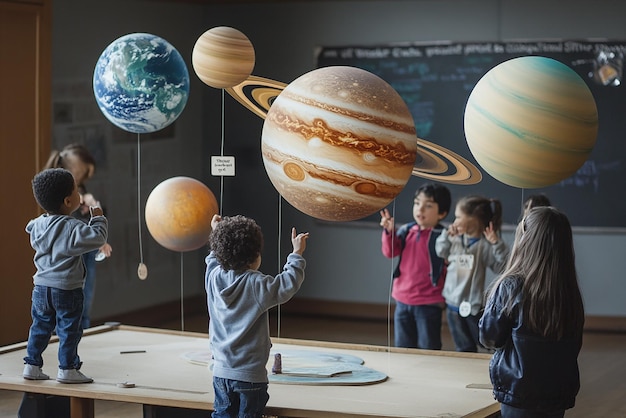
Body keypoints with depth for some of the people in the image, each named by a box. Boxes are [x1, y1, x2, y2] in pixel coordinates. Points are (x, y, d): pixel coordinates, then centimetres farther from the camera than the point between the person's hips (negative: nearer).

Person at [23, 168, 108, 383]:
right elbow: (97, 238, -25)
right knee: (69, 329, 3)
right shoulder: (72, 227, -19)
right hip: (66, 288, -7)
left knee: (40, 326, 15)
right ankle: (67, 369, 7)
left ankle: (32, 365, 19)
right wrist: (98, 219, -8)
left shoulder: (38, 225, 4)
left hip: (41, 286, 7)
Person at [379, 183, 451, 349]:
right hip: (403, 300, 5)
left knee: (428, 348, 5)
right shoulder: (406, 231, 3)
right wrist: (389, 231, -13)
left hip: (429, 303, -5)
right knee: (402, 347, 15)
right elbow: (390, 252, 0)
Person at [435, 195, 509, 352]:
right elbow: (440, 252, 19)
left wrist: (497, 244, -32)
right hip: (454, 303, 6)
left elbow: (502, 266, -23)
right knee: (464, 349, 18)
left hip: (475, 306, -6)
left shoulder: (485, 244, -17)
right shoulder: (456, 239, 0)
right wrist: (446, 235, 3)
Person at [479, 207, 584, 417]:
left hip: (519, 394, -4)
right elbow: (574, 346, 8)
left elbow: (489, 337, -4)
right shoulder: (571, 292, -2)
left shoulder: (510, 287, -15)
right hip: (560, 395, 5)